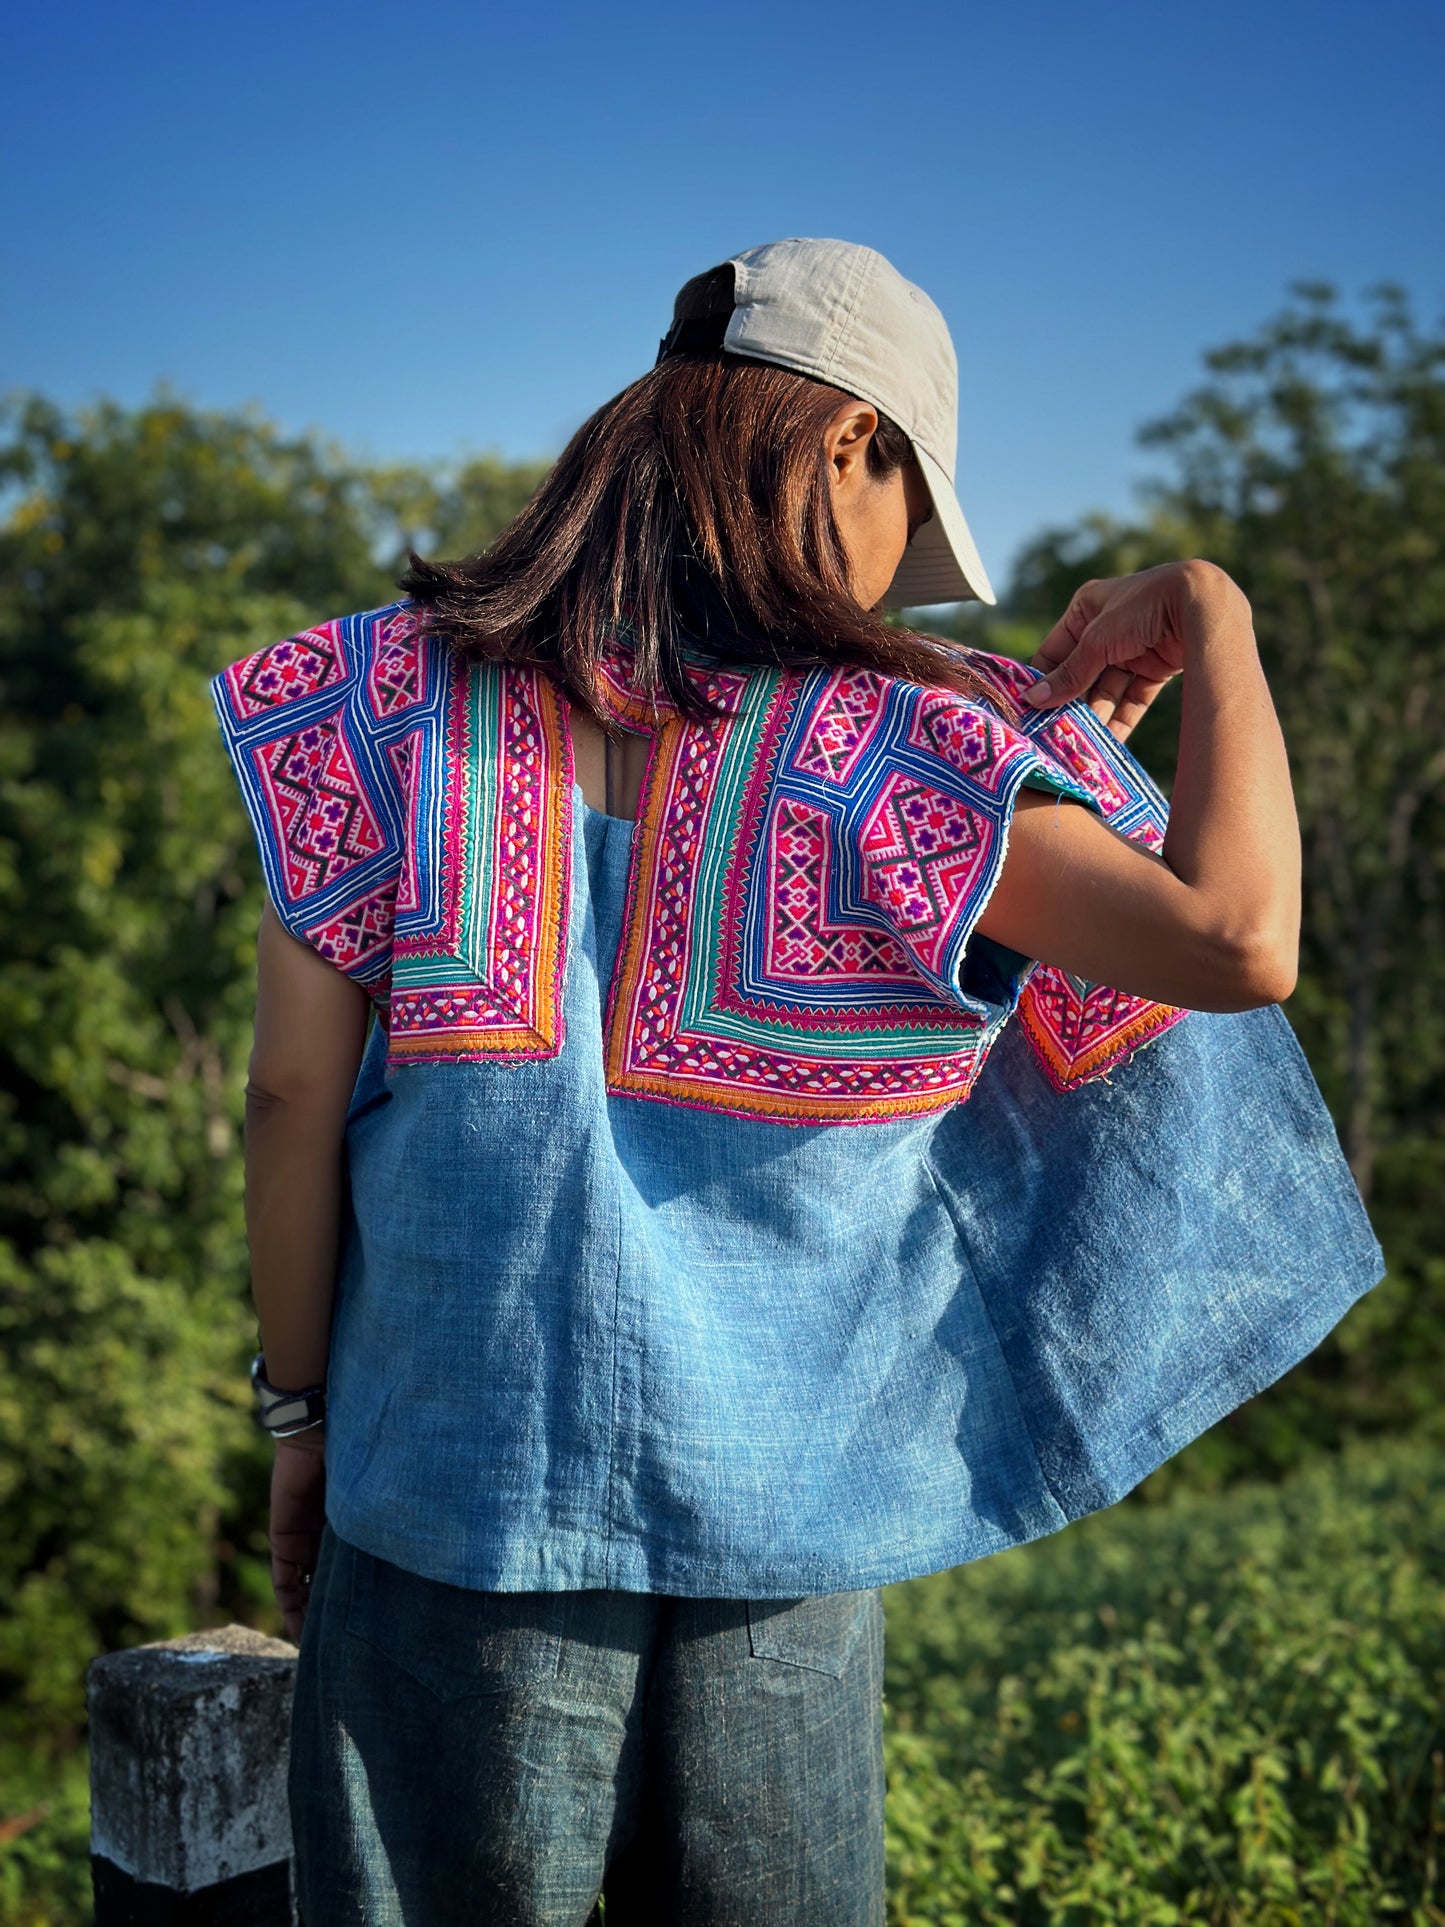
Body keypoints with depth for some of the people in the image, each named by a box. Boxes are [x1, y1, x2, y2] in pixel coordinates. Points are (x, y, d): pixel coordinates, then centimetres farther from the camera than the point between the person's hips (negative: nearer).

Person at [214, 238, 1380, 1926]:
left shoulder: (397, 698, -6)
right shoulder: (882, 758, -13)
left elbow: (294, 1096, -5)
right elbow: (1238, 941, -20)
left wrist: (299, 1407, 8)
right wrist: (1215, 625, -5)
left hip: (456, 1477, 2)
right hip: (777, 1534, -1)